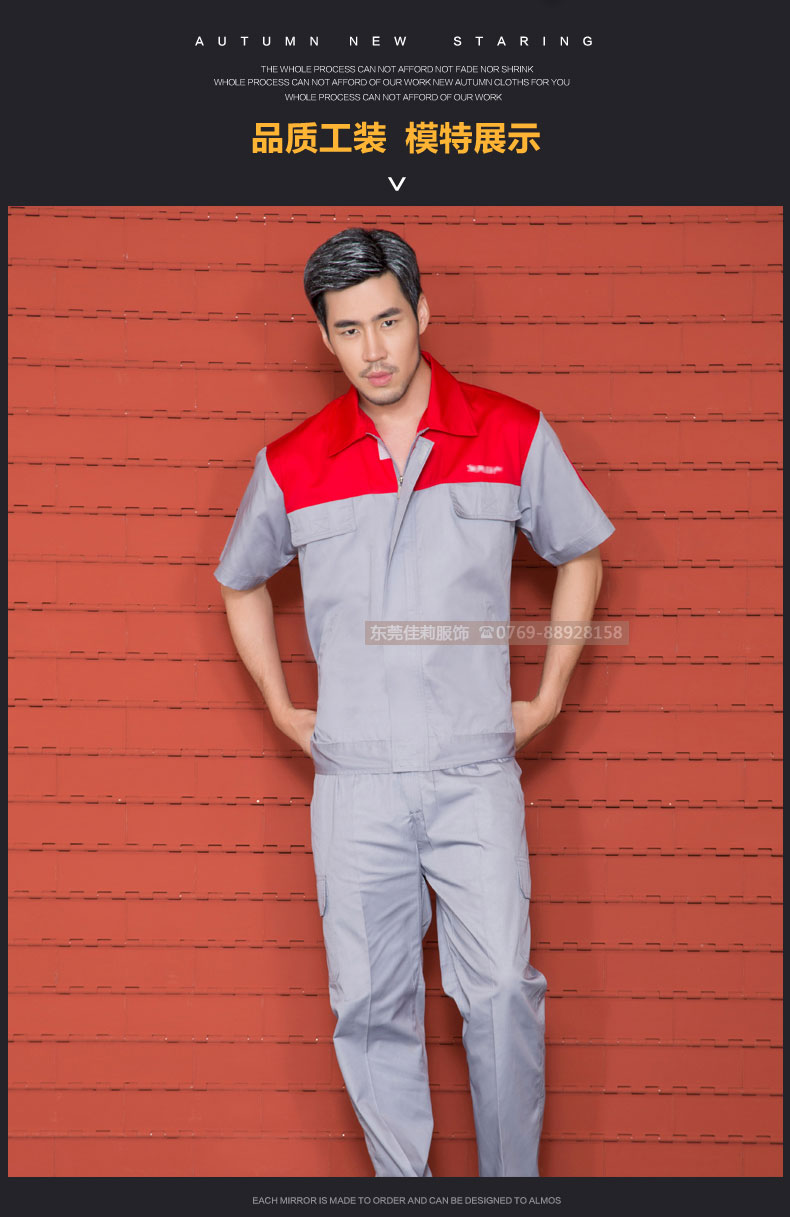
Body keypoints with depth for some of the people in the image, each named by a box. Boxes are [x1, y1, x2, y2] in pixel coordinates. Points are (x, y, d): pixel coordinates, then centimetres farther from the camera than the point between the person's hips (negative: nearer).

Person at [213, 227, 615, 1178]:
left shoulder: (514, 436, -1)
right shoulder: (292, 465, 1)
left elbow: (580, 557, 13)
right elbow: (239, 582, 19)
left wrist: (547, 699, 8)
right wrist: (281, 708, 13)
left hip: (476, 773, -1)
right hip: (354, 779, 1)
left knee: (501, 991, -2)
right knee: (371, 1005, 8)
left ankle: (514, 1179, 20)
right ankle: (400, 1179, 27)